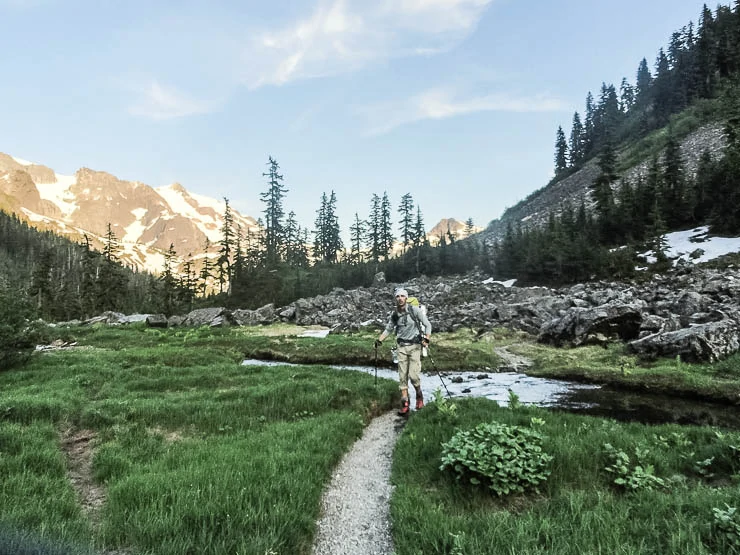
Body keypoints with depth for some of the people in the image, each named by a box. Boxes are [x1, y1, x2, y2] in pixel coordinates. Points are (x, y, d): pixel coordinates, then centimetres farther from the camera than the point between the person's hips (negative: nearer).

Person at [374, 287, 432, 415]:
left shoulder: (414, 310, -10)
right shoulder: (394, 314, 2)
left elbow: (427, 325, -6)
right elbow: (388, 329, 18)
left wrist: (426, 339, -20)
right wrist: (379, 340, 7)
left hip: (415, 346, -4)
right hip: (402, 347, 4)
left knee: (413, 375, -10)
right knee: (402, 376, 2)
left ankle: (419, 395, 19)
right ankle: (405, 404, 10)